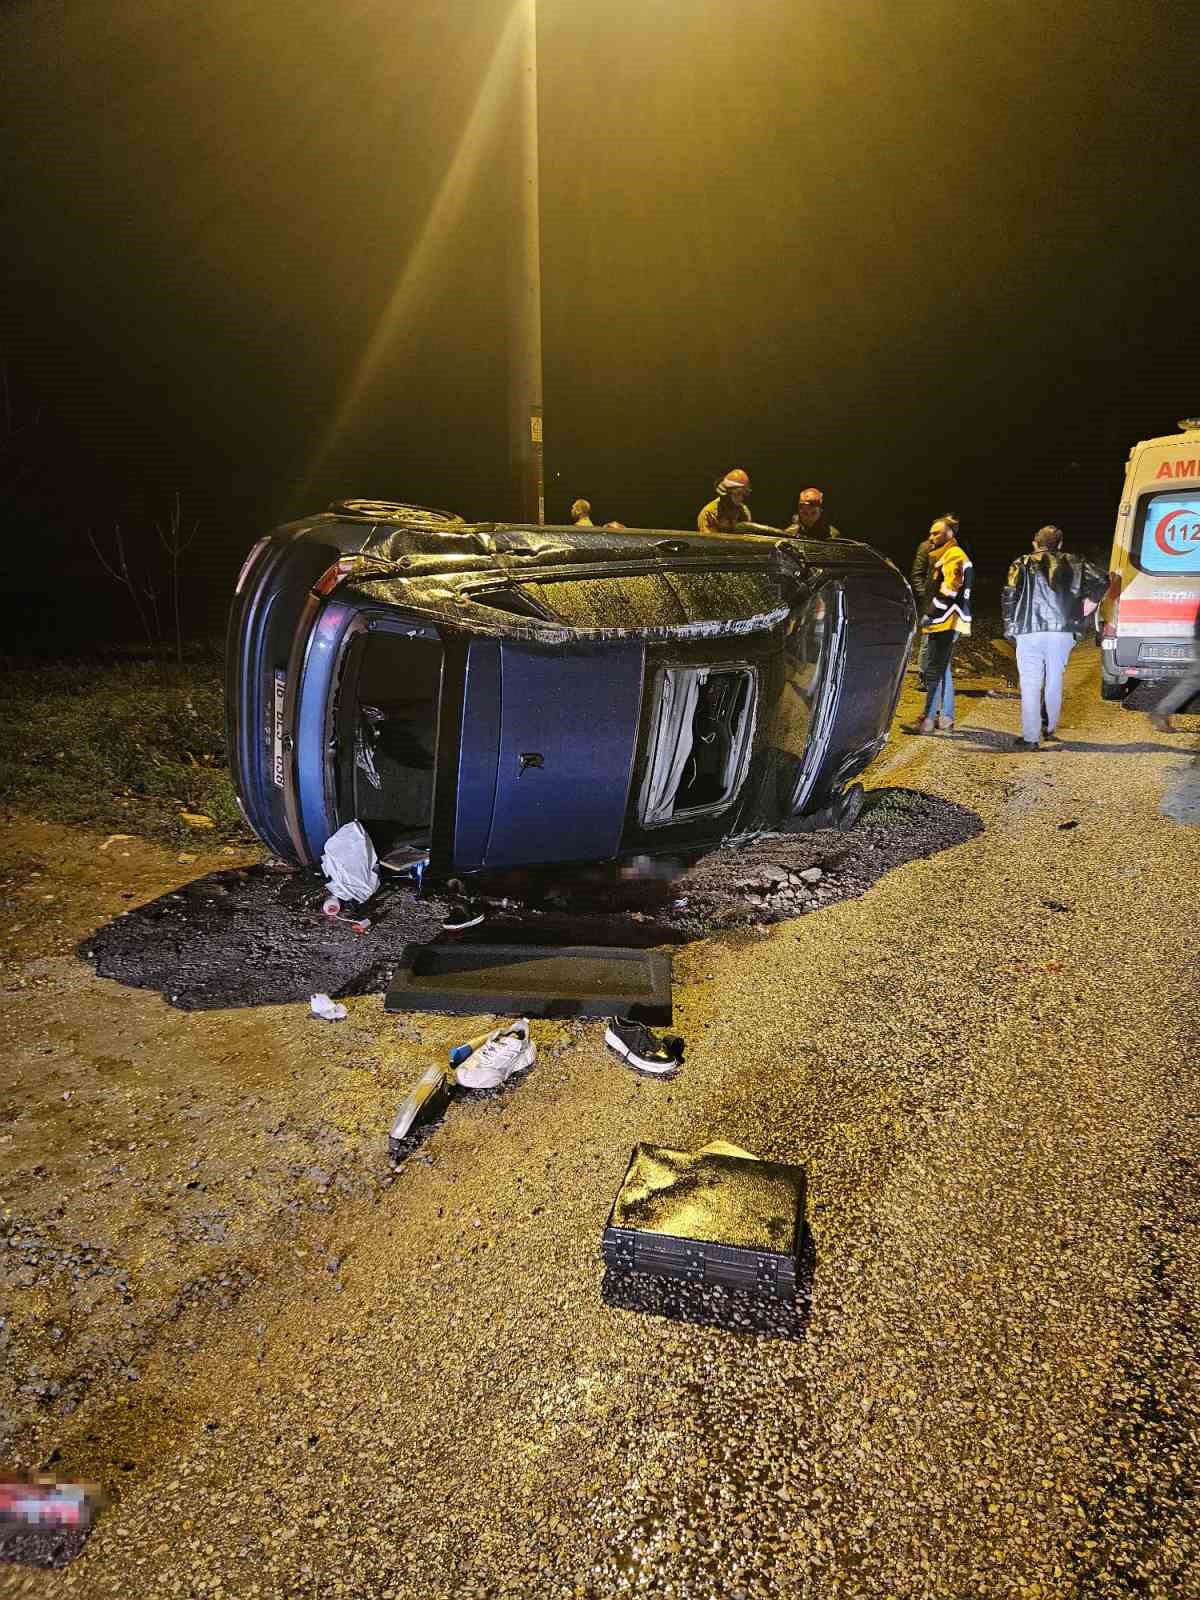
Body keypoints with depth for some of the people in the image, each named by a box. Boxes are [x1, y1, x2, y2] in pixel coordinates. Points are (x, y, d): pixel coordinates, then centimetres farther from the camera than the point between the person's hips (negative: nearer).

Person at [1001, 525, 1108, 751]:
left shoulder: (1023, 564, 7)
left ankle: (1031, 738, -2)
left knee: (1030, 685, 0)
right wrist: (1085, 608, 12)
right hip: (1063, 632, 3)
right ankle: (1050, 730, 26)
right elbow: (1101, 580, 5)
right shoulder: (1073, 563, 14)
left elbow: (1009, 596, -4)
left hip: (1030, 631, -2)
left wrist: (1010, 626, 5)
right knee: (1055, 682, 17)